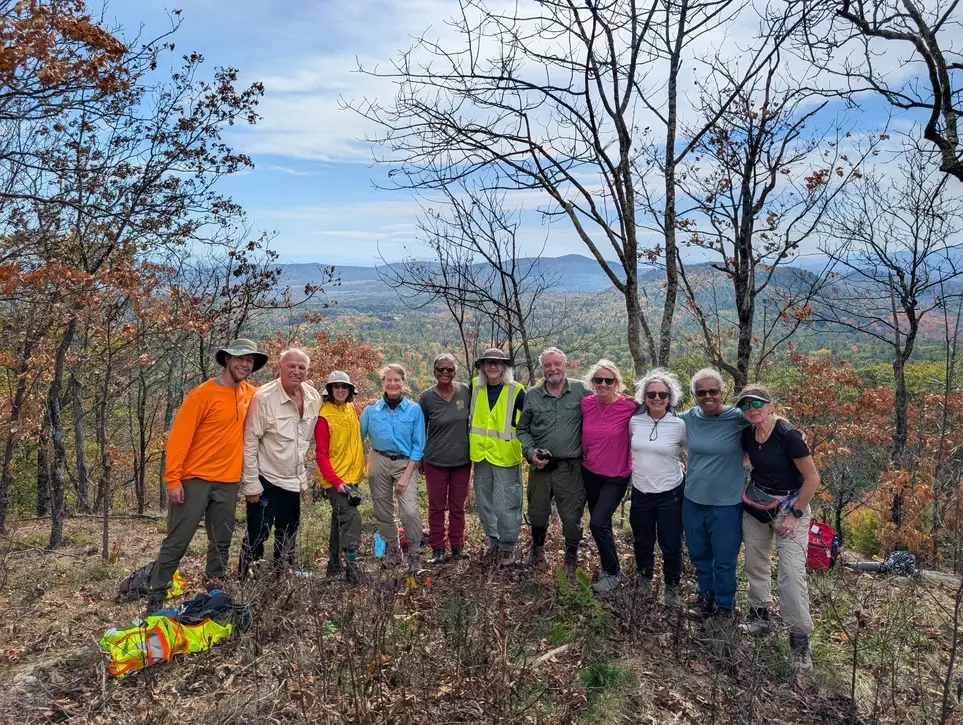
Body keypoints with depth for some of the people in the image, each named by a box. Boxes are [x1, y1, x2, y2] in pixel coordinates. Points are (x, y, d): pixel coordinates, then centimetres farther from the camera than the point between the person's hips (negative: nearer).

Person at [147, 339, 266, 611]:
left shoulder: (251, 394, 6)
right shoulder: (203, 394, -11)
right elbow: (179, 437, -13)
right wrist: (173, 479, -17)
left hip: (228, 482, 5)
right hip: (194, 479, -5)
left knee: (221, 543, 12)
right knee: (176, 542, 1)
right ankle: (156, 595, 12)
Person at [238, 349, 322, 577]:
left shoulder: (314, 398, -1)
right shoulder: (263, 397, -17)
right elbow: (249, 442, -15)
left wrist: (303, 477, 13)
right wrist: (251, 483, -15)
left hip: (294, 482, 6)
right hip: (266, 480, -6)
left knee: (288, 537, 17)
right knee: (257, 535, -2)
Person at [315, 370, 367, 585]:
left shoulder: (352, 409, 5)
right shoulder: (325, 416, -15)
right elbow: (321, 454, -15)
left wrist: (359, 469, 15)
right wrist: (336, 482, -21)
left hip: (351, 476, 8)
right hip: (334, 480, -7)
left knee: (340, 521, 17)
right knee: (351, 516, -18)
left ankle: (334, 566, 29)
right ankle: (351, 566, -13)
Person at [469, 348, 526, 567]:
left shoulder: (516, 391, -8)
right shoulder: (475, 388, 4)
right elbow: (469, 416, 19)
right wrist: (472, 446, 15)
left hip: (505, 457, -4)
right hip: (481, 456, 5)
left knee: (506, 506, -1)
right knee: (485, 504, 14)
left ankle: (507, 547, 15)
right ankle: (494, 542, 31)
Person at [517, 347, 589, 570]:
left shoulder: (580, 390, -5)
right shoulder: (532, 395, 0)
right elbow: (522, 429, 8)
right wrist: (530, 452, -6)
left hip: (570, 467, -2)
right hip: (540, 466, 2)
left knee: (571, 516, 6)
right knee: (537, 512, 17)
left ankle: (571, 557, 29)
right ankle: (537, 549, 42)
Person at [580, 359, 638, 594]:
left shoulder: (629, 407, -18)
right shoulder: (586, 404, -5)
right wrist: (582, 456, 12)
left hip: (616, 476, -5)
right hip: (590, 473, 5)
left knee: (598, 523, -13)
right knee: (601, 523, 18)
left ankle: (611, 575, 7)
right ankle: (607, 565, 40)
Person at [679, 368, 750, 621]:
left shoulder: (738, 419, -15)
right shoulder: (689, 418, -3)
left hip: (726, 503, -4)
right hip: (693, 499, 4)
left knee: (724, 560, 12)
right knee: (699, 555, 21)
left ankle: (723, 605, 34)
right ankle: (704, 596, 44)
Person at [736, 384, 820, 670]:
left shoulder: (788, 435, -23)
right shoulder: (747, 434, -5)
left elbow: (812, 479, -18)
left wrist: (795, 515, -15)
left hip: (789, 505, -6)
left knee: (792, 571, -10)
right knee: (755, 561, 14)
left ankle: (799, 636, 5)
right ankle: (760, 611, 34)